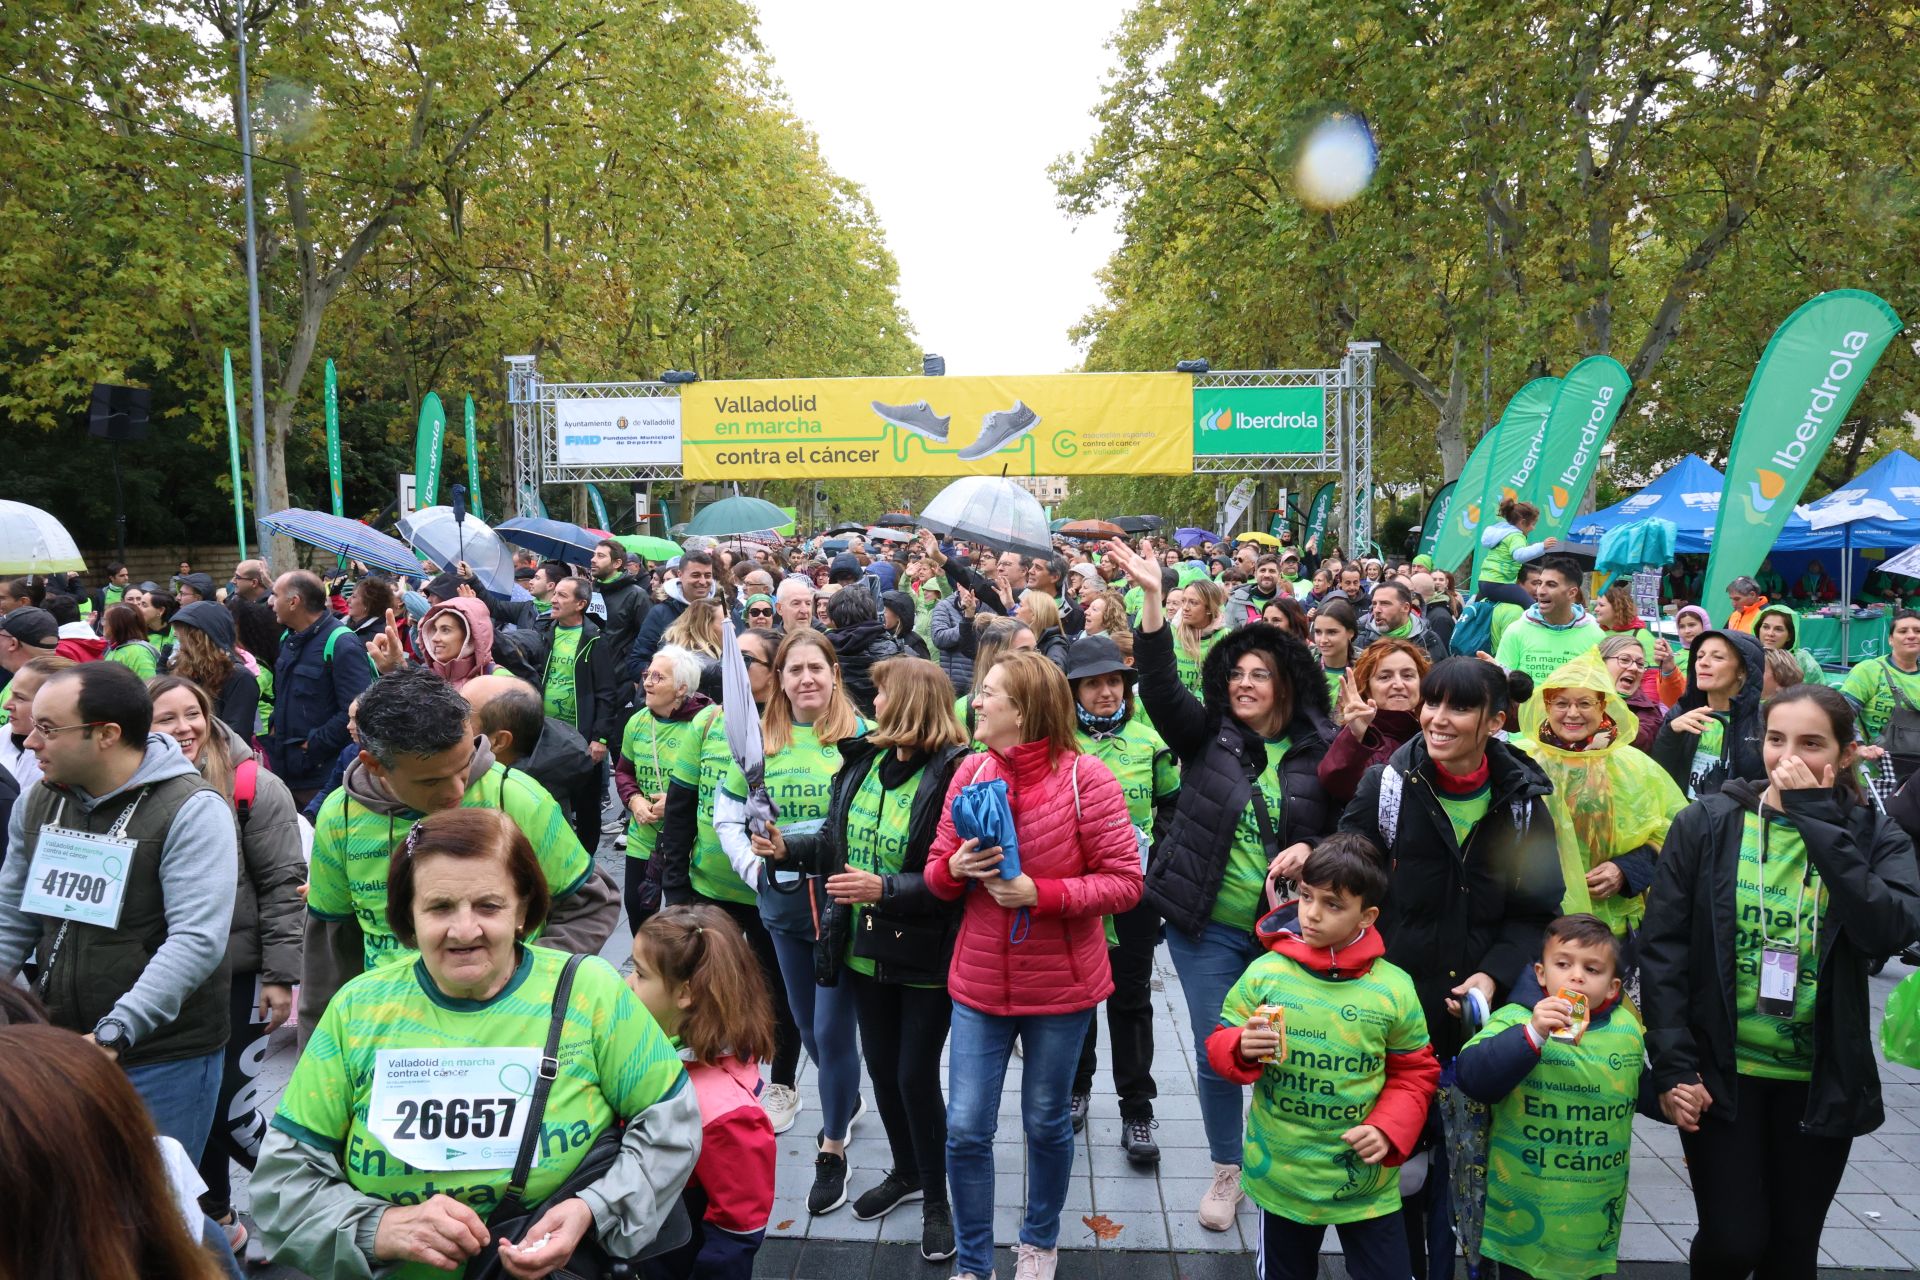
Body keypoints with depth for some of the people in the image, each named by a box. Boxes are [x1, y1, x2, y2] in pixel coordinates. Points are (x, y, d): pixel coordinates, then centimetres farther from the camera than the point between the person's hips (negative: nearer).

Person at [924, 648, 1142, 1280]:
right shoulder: (970, 771, -1)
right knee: (965, 1130, 5)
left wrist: (1041, 894, -23)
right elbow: (937, 870, 5)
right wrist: (957, 867, -18)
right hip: (979, 983, 3)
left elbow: (1124, 882, -13)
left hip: (1060, 986, -3)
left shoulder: (1085, 778, -14)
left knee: (1047, 1125, 16)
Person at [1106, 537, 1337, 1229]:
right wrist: (1152, 599, -26)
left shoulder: (1320, 751, -2)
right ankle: (1226, 1171, 30)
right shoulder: (1208, 735, -2)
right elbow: (1160, 685, -16)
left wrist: (1310, 849, -16)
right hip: (1207, 926, 1)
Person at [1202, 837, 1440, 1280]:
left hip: (1367, 1181, 0)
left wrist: (1388, 1131, -13)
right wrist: (1242, 1048, -22)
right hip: (1280, 1175, 1)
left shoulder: (1394, 987, -9)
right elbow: (1219, 1044, 0)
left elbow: (1414, 1073, 1)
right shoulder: (1265, 973, -9)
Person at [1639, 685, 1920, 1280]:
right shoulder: (1707, 823, -5)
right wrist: (1673, 1067, -10)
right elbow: (1662, 948, -5)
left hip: (1821, 1081, 2)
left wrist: (1819, 821, -20)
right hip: (1721, 1072, -2)